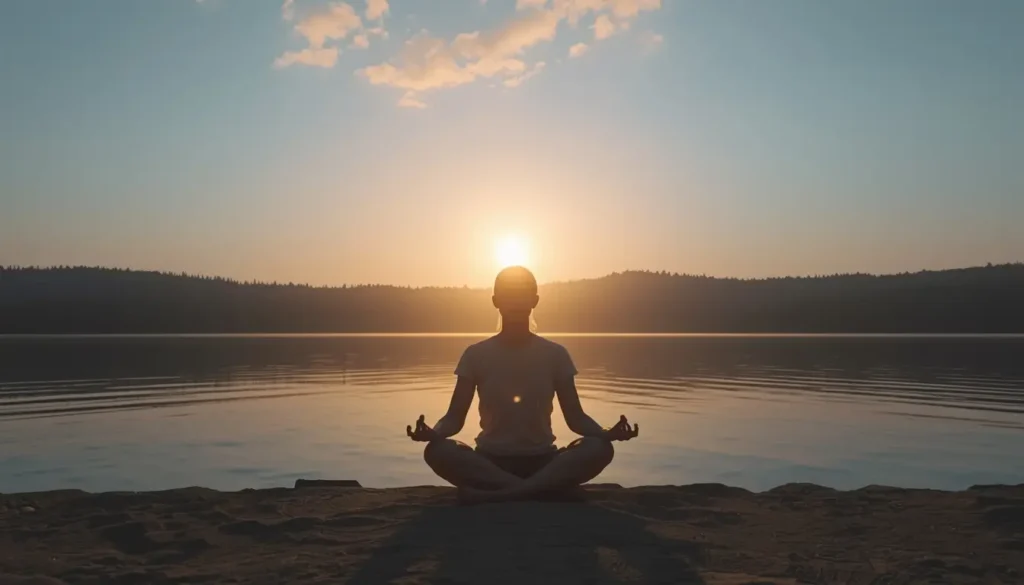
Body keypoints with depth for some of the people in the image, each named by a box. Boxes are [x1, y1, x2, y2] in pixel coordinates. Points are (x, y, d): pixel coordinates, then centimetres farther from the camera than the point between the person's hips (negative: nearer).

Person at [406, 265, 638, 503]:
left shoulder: (555, 354, 3)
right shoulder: (476, 355, 2)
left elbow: (575, 416, 2)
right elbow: (455, 417, 0)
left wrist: (606, 433, -19)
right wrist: (434, 432, -24)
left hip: (542, 461, 1)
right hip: (490, 462, -1)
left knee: (599, 448, -29)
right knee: (438, 451, -32)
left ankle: (492, 494, -33)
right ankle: (540, 489, -32)